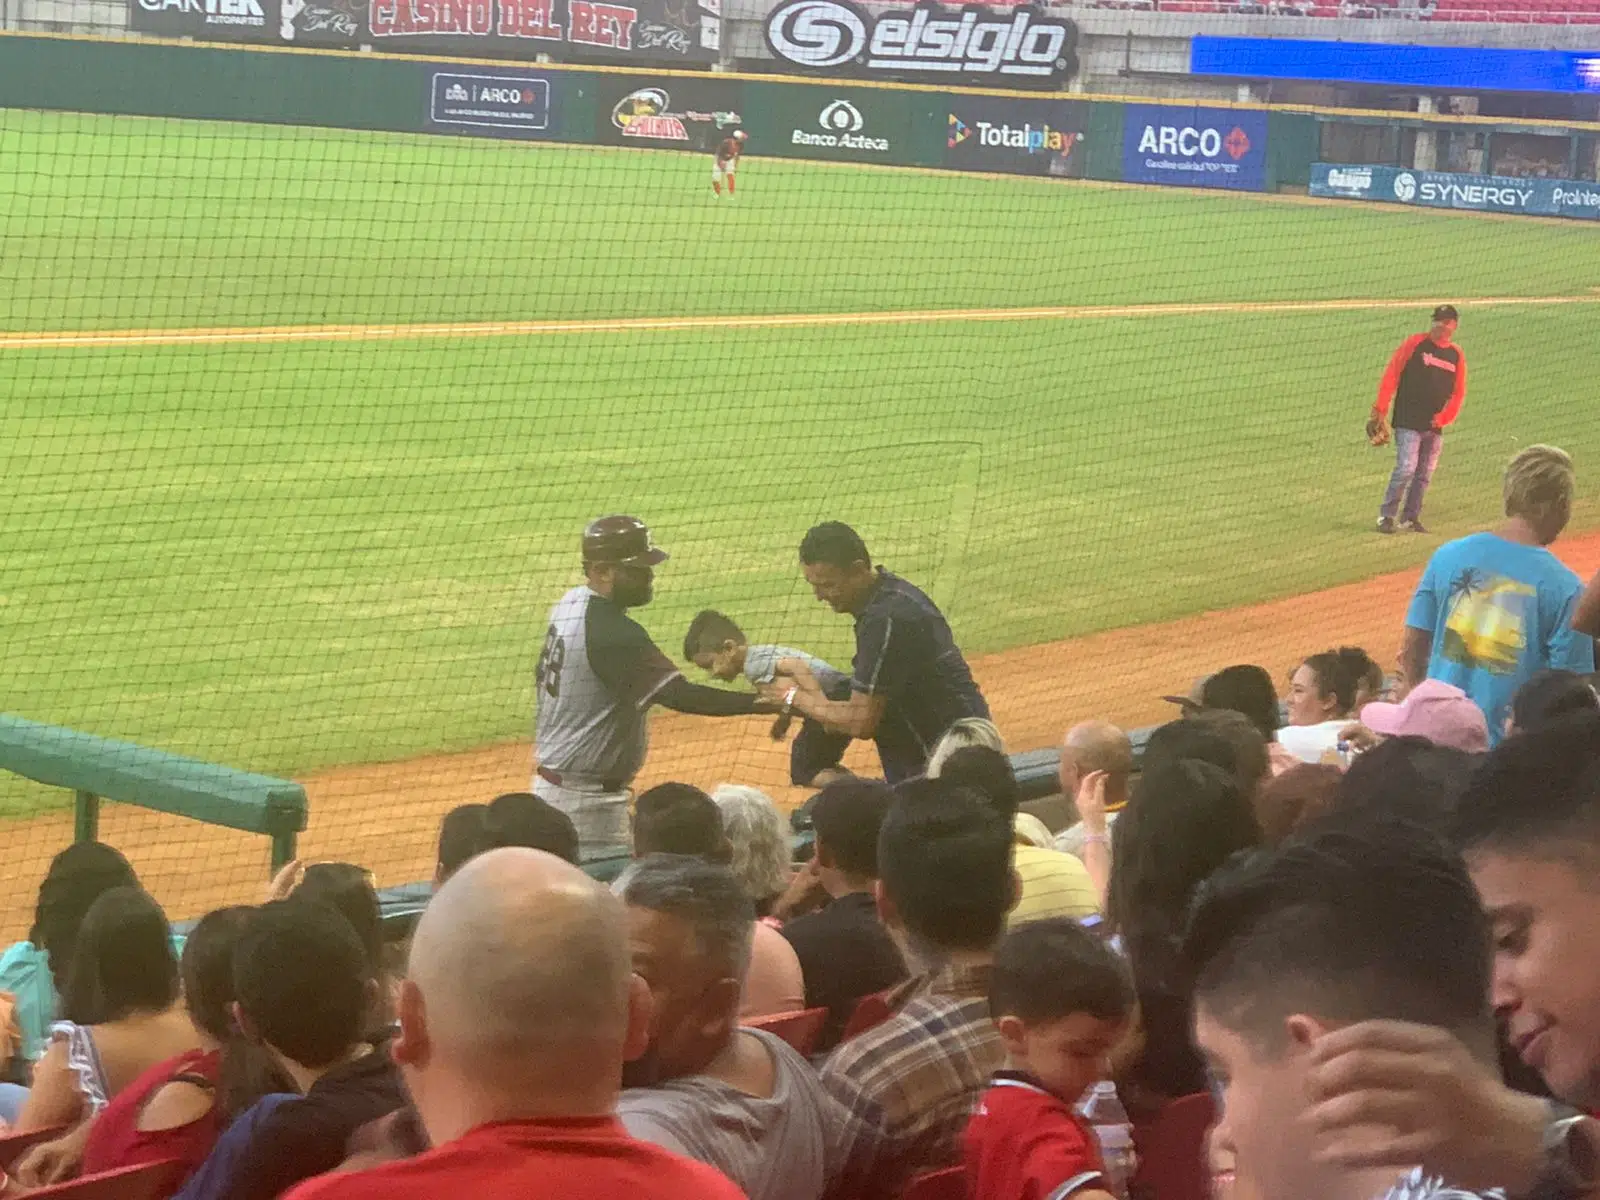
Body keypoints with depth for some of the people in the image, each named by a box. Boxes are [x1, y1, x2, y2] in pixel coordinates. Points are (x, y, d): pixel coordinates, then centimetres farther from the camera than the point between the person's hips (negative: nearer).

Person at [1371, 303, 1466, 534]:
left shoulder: (1457, 355, 9)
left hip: (1434, 426, 5)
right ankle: (1386, 515, -3)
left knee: (1425, 474, 8)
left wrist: (1444, 418, -2)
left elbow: (1458, 393, 12)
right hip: (1408, 422, -5)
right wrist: (1380, 410, -10)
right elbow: (1391, 374, -4)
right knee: (1406, 468, -13)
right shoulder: (1415, 343, -3)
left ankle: (1410, 517, 18)